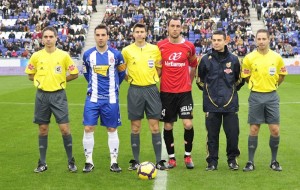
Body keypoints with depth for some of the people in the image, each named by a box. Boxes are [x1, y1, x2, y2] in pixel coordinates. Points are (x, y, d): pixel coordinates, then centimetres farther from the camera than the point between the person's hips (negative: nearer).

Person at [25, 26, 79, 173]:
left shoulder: (64, 55, -3)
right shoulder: (36, 56, 1)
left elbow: (74, 74, 5)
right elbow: (30, 75, 12)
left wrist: (61, 79, 2)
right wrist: (43, 79, 1)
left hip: (58, 95, -2)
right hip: (42, 95, 2)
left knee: (64, 128, -5)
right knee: (43, 129, 8)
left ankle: (71, 161, 10)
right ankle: (42, 163, 18)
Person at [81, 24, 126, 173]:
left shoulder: (116, 54, -4)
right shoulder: (88, 55, 0)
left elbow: (122, 73, 12)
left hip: (111, 99, -1)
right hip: (93, 98, 1)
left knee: (112, 129, 5)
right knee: (88, 128, -3)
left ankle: (114, 162, 14)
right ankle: (89, 161, 9)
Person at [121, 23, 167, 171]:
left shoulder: (154, 49, 4)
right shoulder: (126, 50, 2)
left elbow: (160, 67, 15)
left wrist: (155, 78, 3)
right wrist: (129, 79, 2)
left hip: (151, 89, 1)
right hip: (135, 91, 0)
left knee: (155, 126, -1)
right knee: (135, 127, 4)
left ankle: (159, 161, 6)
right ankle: (135, 161, 12)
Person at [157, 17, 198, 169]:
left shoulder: (189, 46, 0)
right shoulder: (160, 46, 0)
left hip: (184, 91, 0)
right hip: (166, 92, 1)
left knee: (188, 124, -7)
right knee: (168, 126, 5)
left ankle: (188, 156, 11)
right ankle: (171, 158, 18)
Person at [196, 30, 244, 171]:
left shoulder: (233, 59, 4)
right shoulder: (206, 59, 2)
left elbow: (239, 79, 16)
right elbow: (200, 79, 13)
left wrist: (232, 91, 13)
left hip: (230, 103, 0)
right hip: (211, 103, 0)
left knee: (233, 133, 0)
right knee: (212, 134, 3)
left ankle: (232, 159, 16)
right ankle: (212, 161, 13)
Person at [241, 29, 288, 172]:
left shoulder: (277, 57, 0)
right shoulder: (249, 58, -4)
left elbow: (282, 75, 14)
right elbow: (246, 77, 8)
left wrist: (272, 85, 12)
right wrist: (256, 85, 9)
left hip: (272, 96, 1)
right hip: (256, 96, -1)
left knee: (275, 130, 0)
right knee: (254, 129, 2)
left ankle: (274, 161, 15)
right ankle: (250, 162, 10)